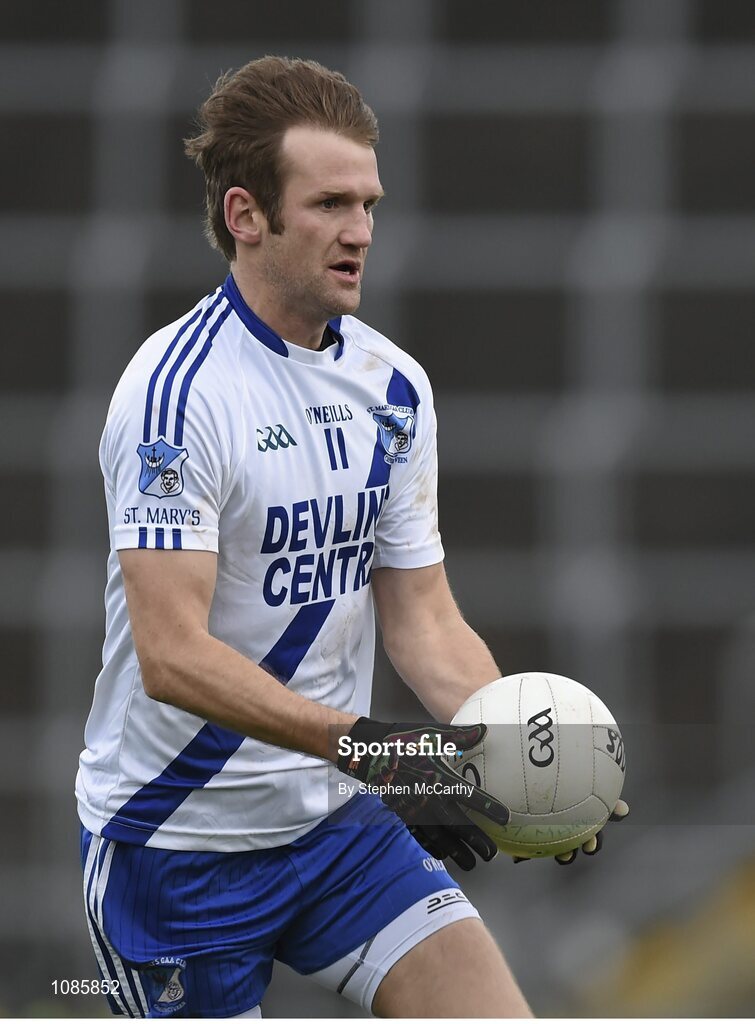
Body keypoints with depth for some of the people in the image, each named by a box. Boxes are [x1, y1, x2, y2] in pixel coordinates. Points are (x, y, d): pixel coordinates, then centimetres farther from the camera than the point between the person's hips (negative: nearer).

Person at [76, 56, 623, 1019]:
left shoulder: (392, 386, 5)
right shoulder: (177, 389, -18)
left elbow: (423, 621, 8)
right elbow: (171, 654, -26)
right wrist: (364, 747, -35)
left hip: (336, 824, 6)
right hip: (175, 841, -6)